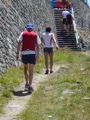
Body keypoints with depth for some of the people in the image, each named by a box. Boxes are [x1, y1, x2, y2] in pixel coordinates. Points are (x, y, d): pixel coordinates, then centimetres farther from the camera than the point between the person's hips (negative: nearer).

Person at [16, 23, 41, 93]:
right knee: (31, 70, 0)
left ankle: (27, 83, 23)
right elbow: (37, 46, 9)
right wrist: (37, 55, 16)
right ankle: (30, 86, -6)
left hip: (24, 53, 1)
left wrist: (17, 53, -1)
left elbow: (19, 43, -1)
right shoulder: (35, 35, 11)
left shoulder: (23, 33, 10)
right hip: (32, 53, -1)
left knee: (25, 67, 24)